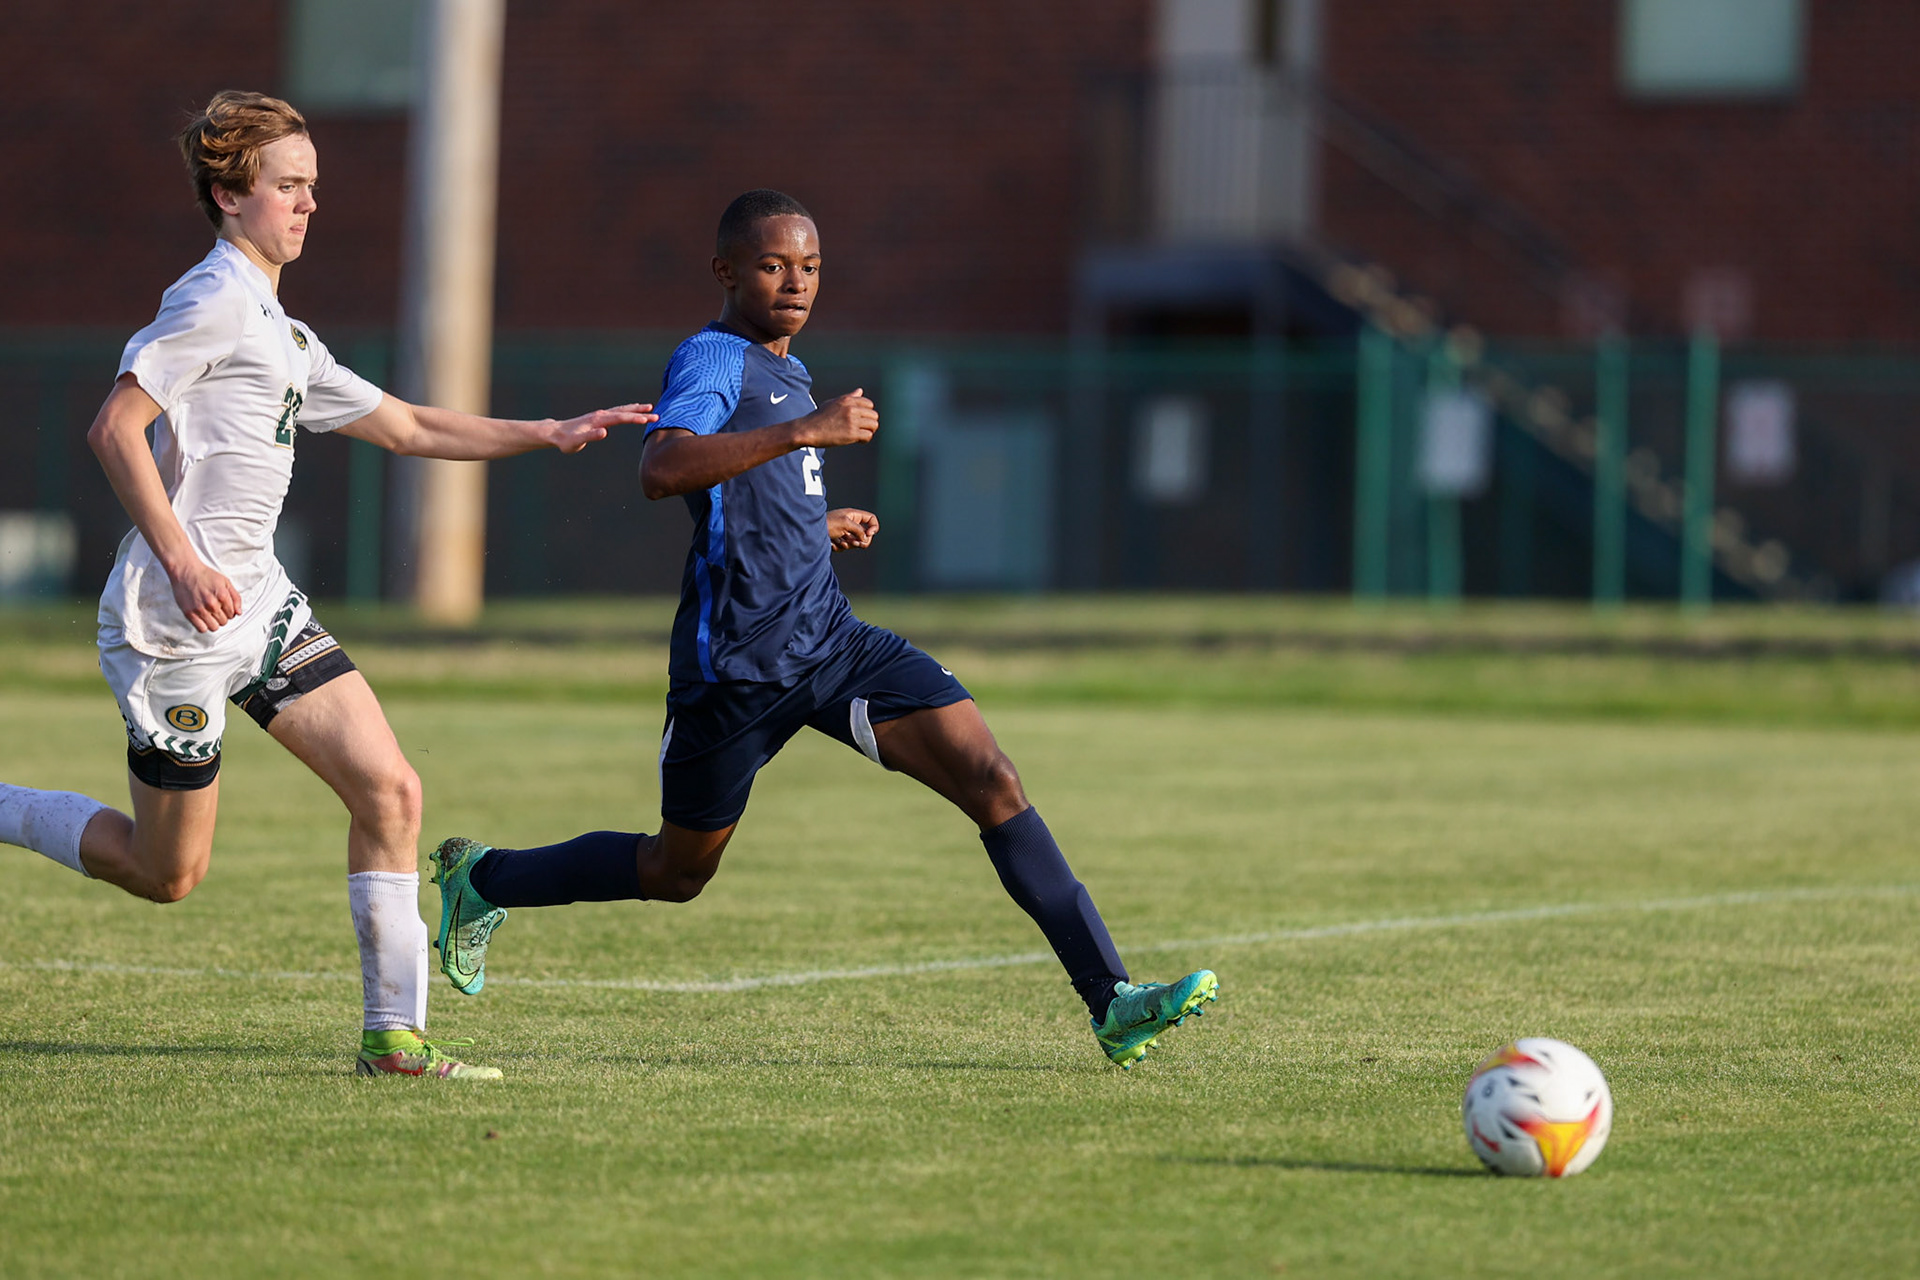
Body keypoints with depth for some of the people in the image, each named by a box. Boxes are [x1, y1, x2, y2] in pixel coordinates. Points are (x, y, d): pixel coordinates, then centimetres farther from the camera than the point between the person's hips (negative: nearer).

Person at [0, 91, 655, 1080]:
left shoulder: (283, 334, 19)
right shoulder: (216, 297, -11)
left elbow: (407, 428, 27)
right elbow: (115, 427, -19)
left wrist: (550, 434, 20)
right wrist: (182, 561, -26)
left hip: (258, 599, 9)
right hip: (177, 618, -9)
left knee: (390, 791, -5)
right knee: (166, 873, -1)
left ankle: (394, 1036, -2)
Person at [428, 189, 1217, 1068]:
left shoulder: (785, 369, 16)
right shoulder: (711, 360, -11)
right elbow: (661, 470, -34)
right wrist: (805, 429, -36)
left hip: (835, 645, 7)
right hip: (736, 667, -7)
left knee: (992, 781, -11)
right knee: (676, 873, 10)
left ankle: (1112, 1003, -15)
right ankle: (480, 877, 36)